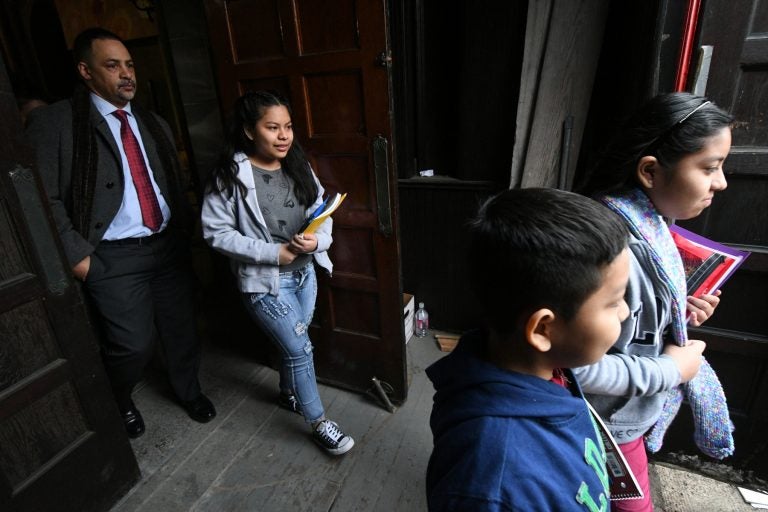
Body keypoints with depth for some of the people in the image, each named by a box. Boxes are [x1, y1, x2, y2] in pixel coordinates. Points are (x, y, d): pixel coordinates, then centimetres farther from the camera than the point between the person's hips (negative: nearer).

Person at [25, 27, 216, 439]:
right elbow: (42, 198, -8)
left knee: (182, 328, 13)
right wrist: (76, 255, -12)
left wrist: (181, 232, 12)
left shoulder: (153, 123, 12)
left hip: (168, 246, 5)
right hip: (113, 258, -4)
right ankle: (118, 402, 33)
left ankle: (189, 391, 40)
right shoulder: (53, 122, -6)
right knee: (133, 345, -2)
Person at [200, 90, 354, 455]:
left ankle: (288, 393, 49)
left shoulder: (298, 166, -1)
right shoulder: (231, 176, -16)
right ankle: (318, 423, 21)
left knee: (294, 343, 21)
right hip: (264, 280, -6)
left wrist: (318, 240, -18)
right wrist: (273, 252, -21)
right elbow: (216, 232, -14)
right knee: (300, 348, -1)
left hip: (305, 271, 6)